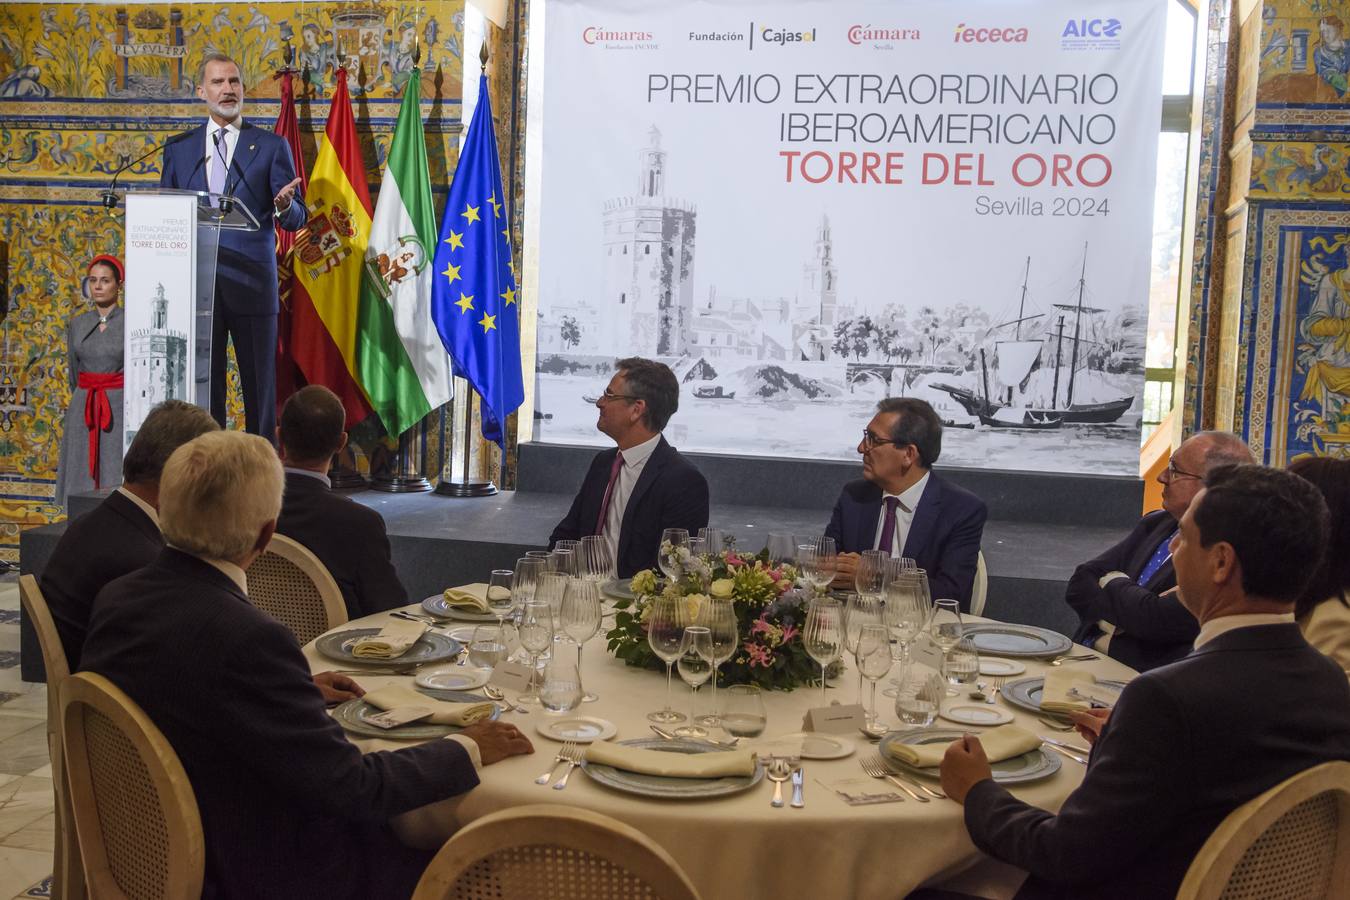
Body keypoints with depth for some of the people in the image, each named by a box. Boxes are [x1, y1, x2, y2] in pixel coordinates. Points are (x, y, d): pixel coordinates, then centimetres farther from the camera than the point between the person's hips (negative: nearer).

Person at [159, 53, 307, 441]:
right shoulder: (178, 149, 13)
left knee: (260, 386, 2)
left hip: (252, 286, -2)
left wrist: (285, 206, -22)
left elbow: (296, 219, 2)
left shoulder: (271, 146, 6)